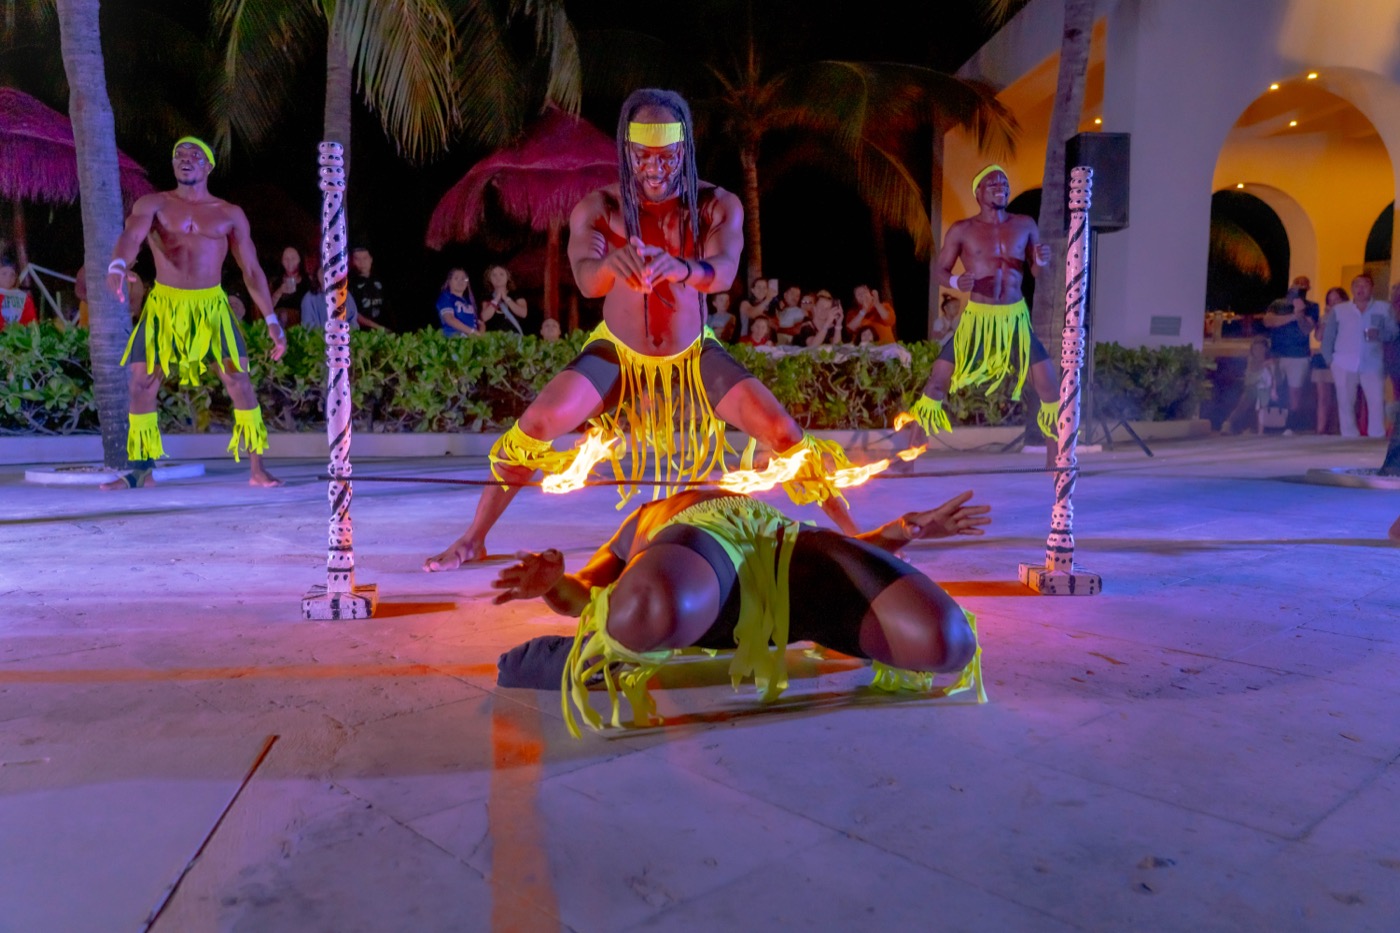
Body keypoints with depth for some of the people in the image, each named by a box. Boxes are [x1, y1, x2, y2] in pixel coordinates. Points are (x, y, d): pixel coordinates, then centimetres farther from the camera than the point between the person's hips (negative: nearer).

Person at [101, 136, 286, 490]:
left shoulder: (230, 215, 7)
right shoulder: (153, 205, 5)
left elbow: (252, 269, 7)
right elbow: (130, 236, -15)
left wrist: (271, 321, 1)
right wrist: (118, 266, -38)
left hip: (211, 306, -1)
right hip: (163, 305, 1)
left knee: (239, 381, -12)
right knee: (142, 385, 0)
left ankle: (257, 468, -4)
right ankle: (141, 471, 15)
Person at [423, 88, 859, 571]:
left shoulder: (719, 206, -13)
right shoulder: (596, 209, -14)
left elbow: (724, 273, -32)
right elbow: (587, 283, -31)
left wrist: (681, 268, -55)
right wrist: (609, 263, -56)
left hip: (694, 358, 1)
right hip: (616, 355, 0)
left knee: (783, 432, -13)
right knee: (534, 426, -19)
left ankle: (852, 534, 6)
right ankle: (472, 540, 1)